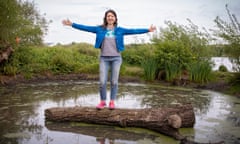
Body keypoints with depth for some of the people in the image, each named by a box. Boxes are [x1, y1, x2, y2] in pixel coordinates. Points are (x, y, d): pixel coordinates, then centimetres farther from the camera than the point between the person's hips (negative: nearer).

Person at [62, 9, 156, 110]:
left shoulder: (120, 30, 4)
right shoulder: (100, 29, 4)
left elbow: (133, 31, -1)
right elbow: (86, 28, 1)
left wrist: (147, 30, -8)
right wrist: (72, 24, -4)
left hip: (116, 58, 0)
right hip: (104, 58, 0)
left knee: (114, 81, 4)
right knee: (102, 81, -2)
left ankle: (112, 102, 17)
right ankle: (102, 101, 16)